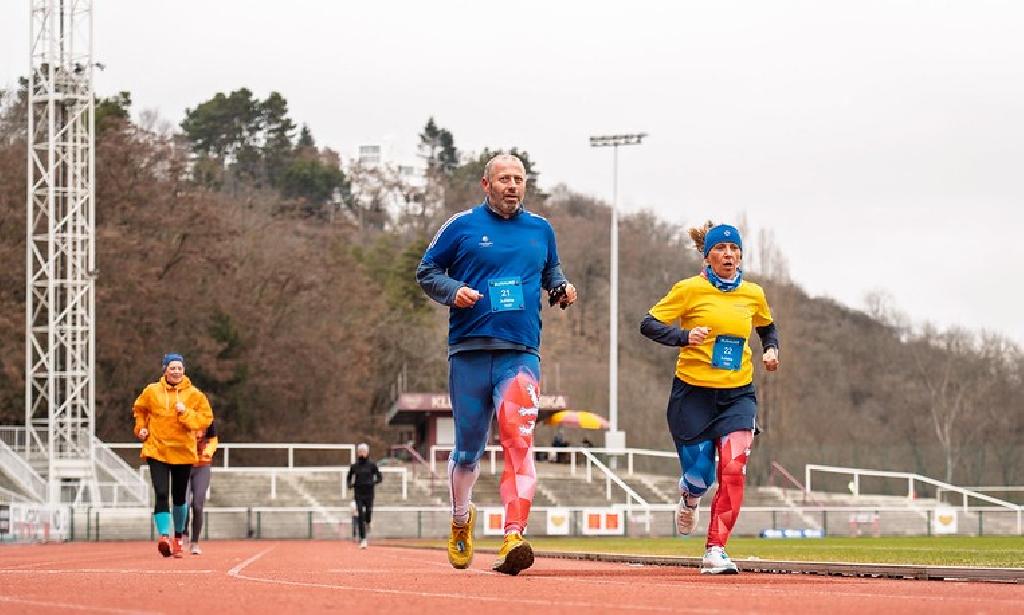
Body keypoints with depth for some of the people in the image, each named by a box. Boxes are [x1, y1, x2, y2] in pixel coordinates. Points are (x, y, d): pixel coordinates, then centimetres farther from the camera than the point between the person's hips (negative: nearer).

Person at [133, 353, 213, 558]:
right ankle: (164, 536, -26)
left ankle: (178, 537, 31)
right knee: (161, 494, -17)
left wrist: (186, 413, -16)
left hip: (183, 452, 1)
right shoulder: (151, 392, 2)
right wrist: (141, 428, 6)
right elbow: (139, 409, 20)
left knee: (179, 497, 13)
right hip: (157, 451, -1)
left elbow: (206, 418, -2)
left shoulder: (194, 395, 0)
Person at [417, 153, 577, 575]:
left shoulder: (540, 230, 13)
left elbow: (550, 271, 28)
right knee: (468, 448, 8)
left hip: (521, 353, 1)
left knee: (519, 442, -18)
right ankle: (461, 519, 35)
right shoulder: (461, 226, 4)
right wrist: (452, 291, -12)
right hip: (469, 352, -1)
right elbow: (426, 271, 8)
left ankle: (514, 538, -27)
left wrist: (561, 288, 6)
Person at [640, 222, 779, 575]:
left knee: (734, 470, -17)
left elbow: (767, 327, 28)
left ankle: (715, 551, -12)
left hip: (738, 394, 2)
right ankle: (688, 497, 39)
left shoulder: (753, 295, 7)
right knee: (699, 476, -1)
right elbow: (649, 324, -6)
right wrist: (685, 337, -22)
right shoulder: (691, 289, -5)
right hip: (694, 392, -2)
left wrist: (771, 349, 7)